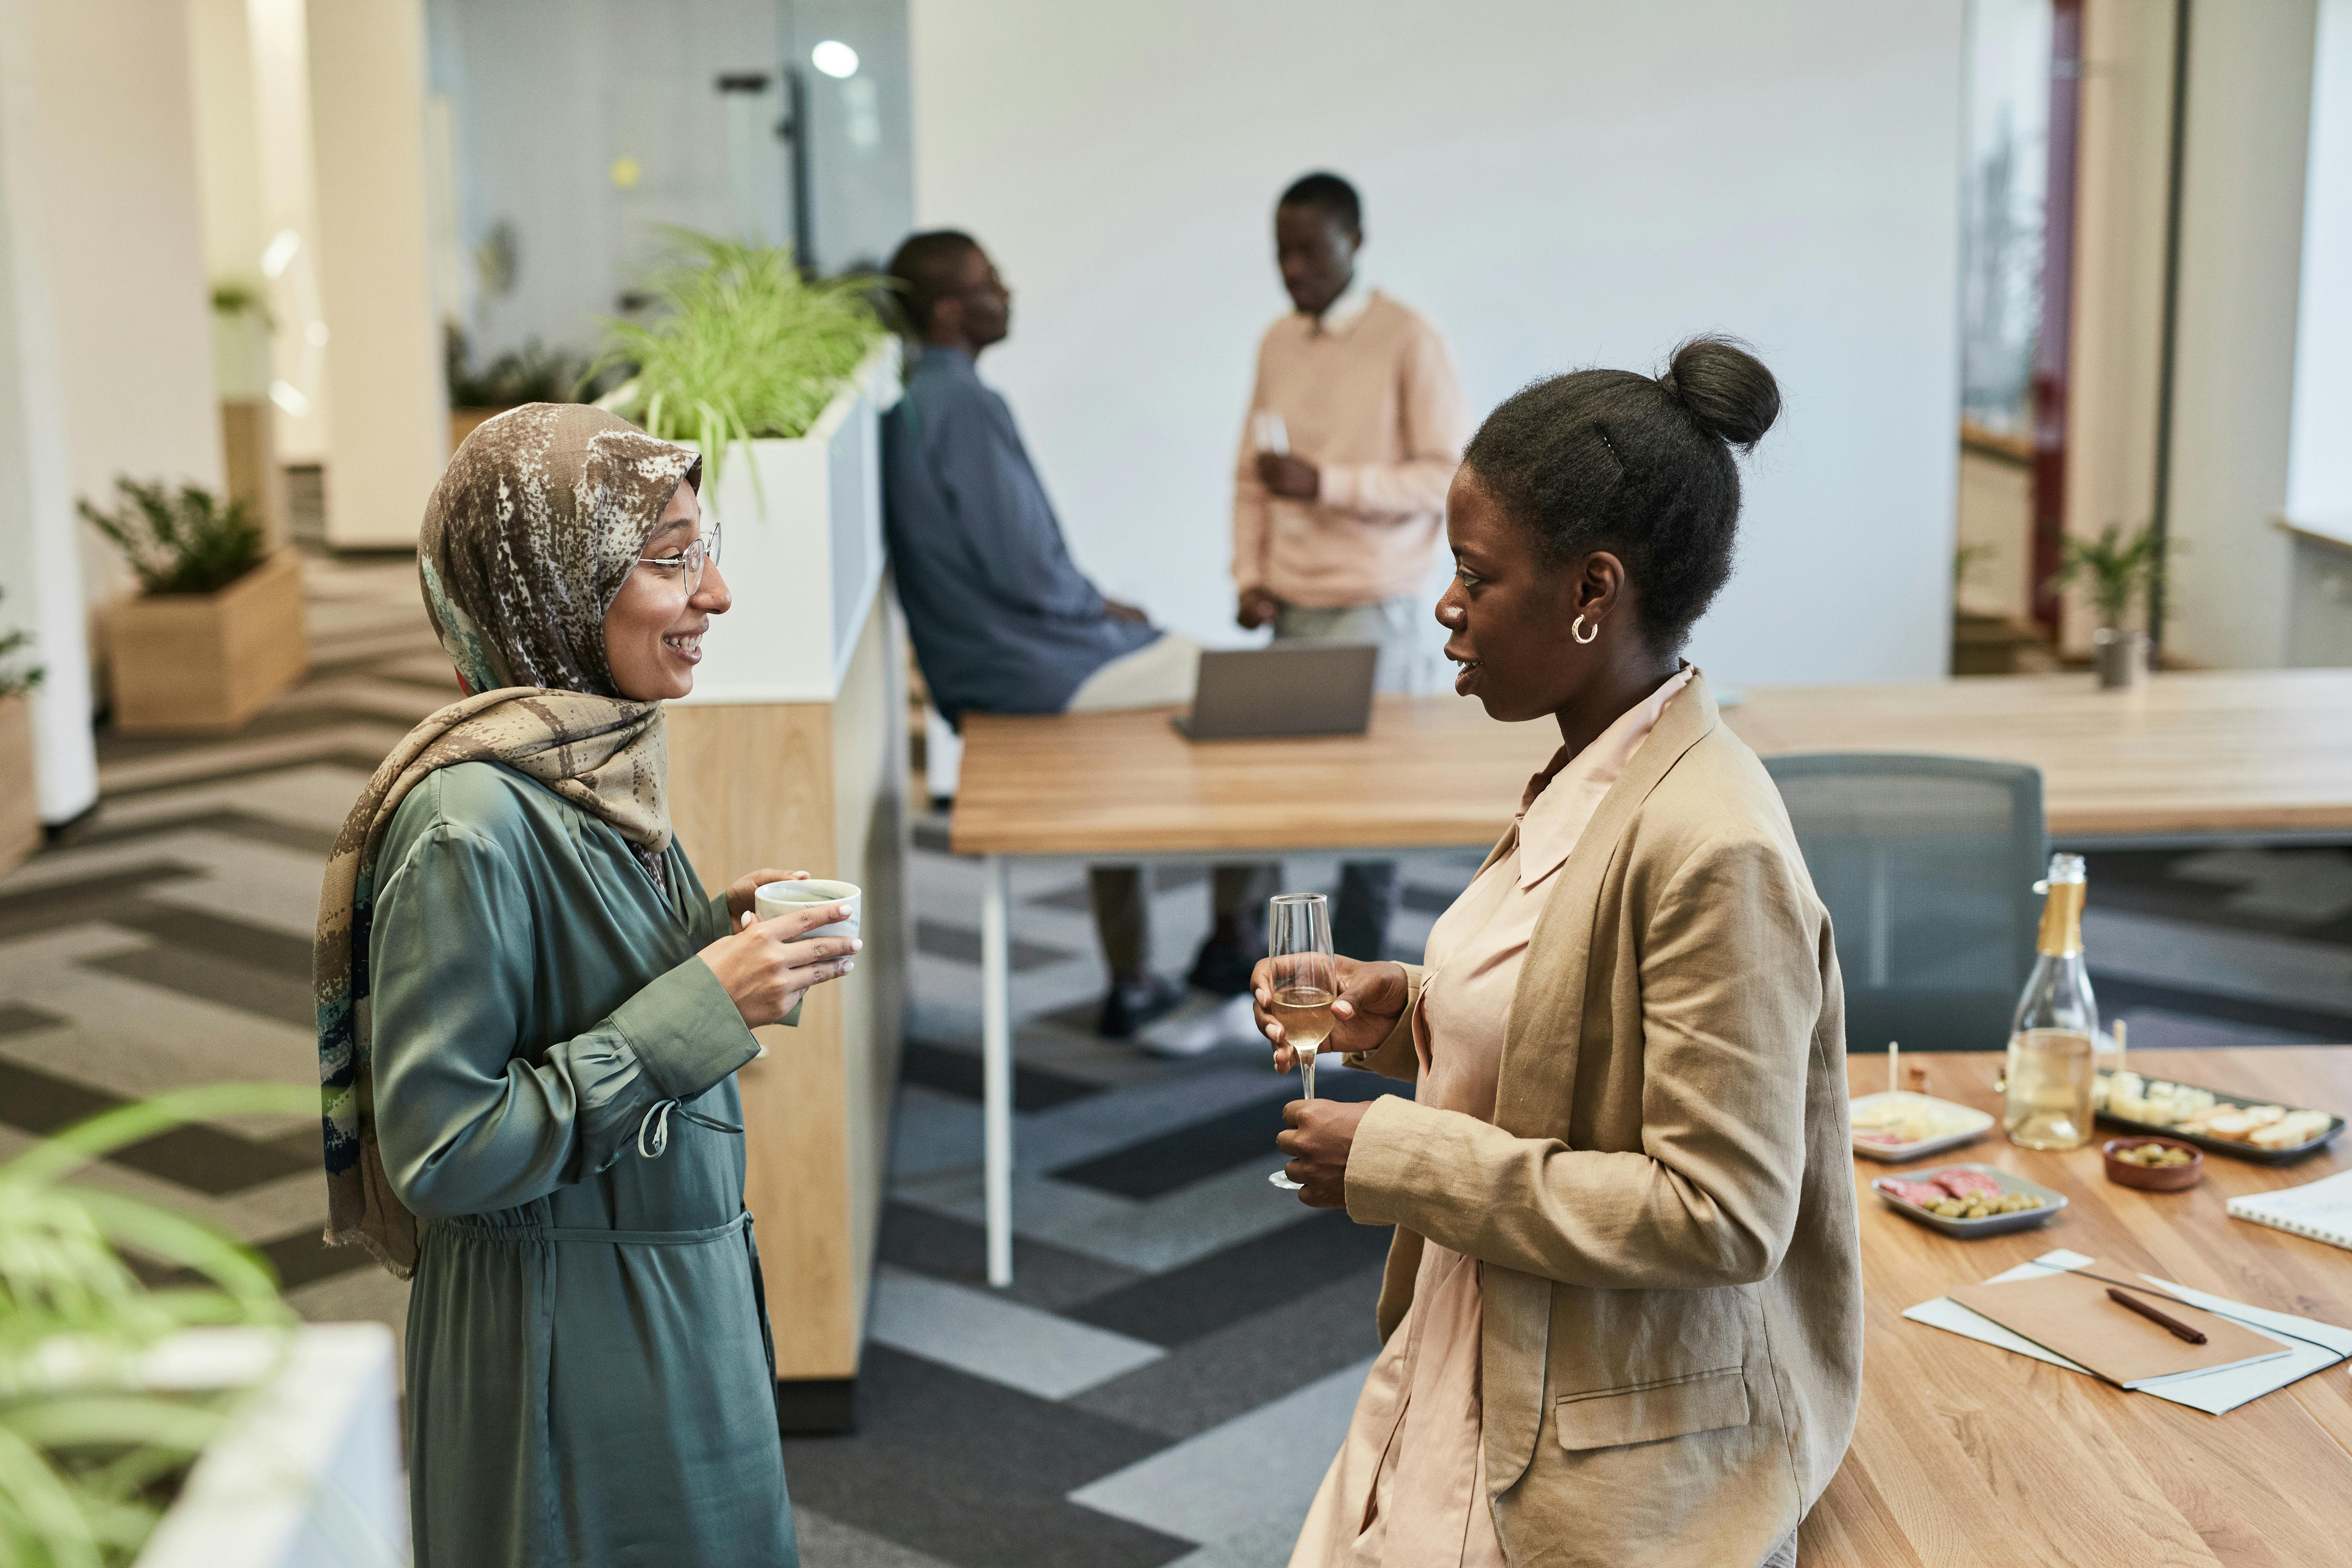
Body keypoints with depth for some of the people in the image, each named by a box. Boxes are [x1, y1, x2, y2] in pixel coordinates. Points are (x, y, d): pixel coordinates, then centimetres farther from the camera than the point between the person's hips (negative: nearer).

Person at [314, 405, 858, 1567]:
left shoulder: (601, 767, 3)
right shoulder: (471, 818, -24)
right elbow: (439, 1152, -25)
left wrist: (719, 933, -3)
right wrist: (699, 1003, -25)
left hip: (679, 1293, 9)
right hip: (559, 1333, -9)